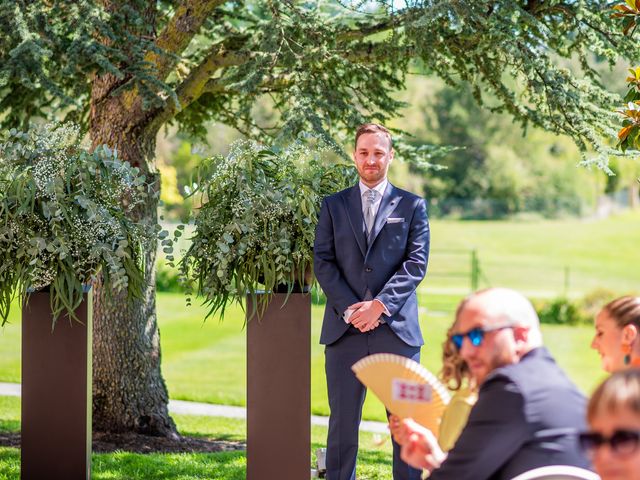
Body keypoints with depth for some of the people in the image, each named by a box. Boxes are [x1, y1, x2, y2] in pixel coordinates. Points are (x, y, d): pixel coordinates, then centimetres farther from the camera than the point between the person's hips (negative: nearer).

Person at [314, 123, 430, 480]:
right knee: (343, 422, 3)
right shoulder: (334, 206, 13)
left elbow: (417, 262, 0)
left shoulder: (412, 206, 9)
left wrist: (380, 305, -12)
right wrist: (349, 309, -9)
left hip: (396, 328, -1)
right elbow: (323, 261, 5)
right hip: (345, 330, 1)